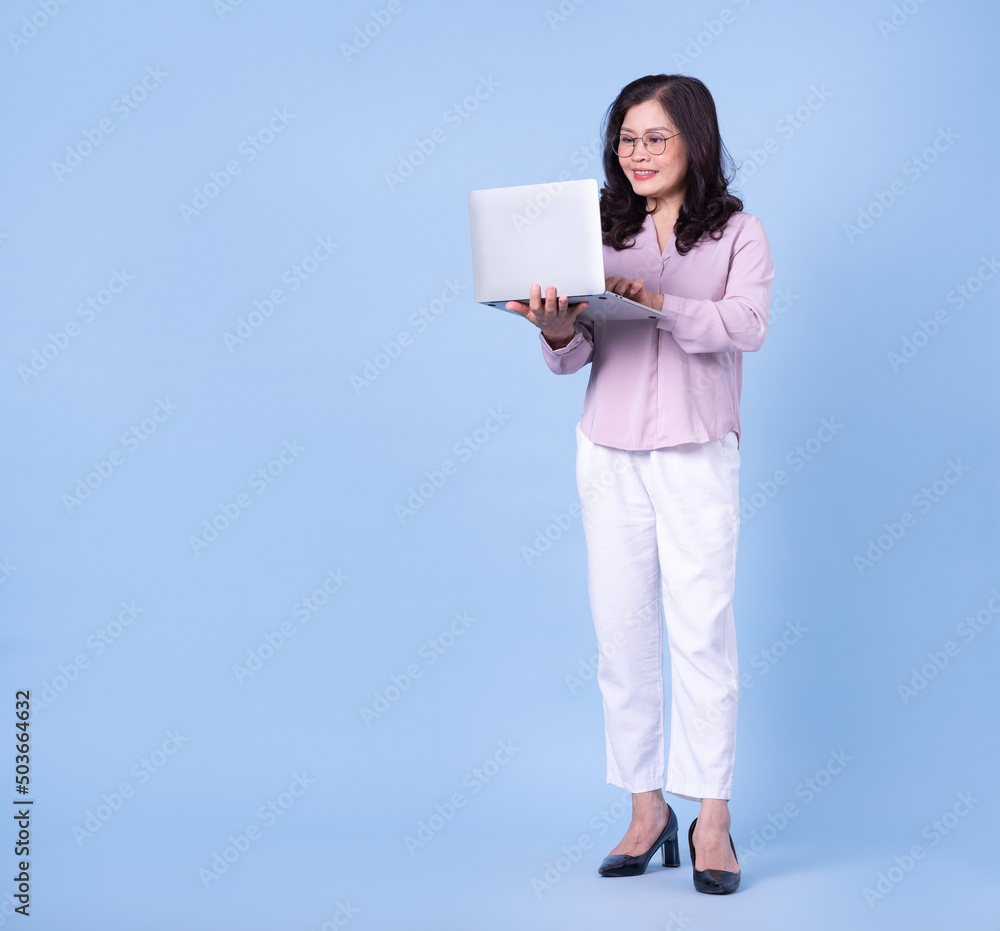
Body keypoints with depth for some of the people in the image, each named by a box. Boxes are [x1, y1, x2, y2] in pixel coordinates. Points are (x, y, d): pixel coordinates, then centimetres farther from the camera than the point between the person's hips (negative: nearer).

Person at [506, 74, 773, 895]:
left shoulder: (738, 233, 2)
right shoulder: (600, 233, 9)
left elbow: (747, 324, -15)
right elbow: (573, 357, 2)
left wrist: (656, 301, -27)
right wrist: (557, 331, -20)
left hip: (699, 454, -3)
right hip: (609, 453, 3)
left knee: (702, 630, -4)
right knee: (622, 633, 4)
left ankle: (712, 820, 5)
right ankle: (647, 810, 15)